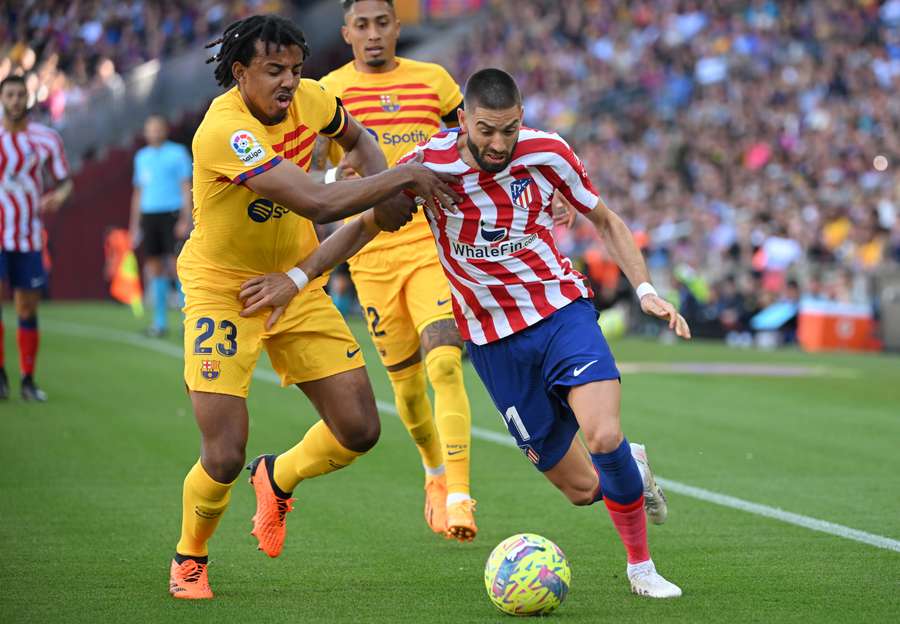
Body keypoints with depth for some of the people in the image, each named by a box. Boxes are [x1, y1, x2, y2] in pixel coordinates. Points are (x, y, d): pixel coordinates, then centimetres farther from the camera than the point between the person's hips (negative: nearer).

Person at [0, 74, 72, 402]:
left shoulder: (47, 138, 3)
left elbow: (65, 180, 9)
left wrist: (57, 197, -12)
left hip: (29, 238, 2)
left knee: (27, 310, 4)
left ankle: (28, 380, 14)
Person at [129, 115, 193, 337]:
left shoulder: (177, 153, 1)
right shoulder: (142, 157, 16)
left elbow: (186, 187, -3)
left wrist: (185, 220, -12)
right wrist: (135, 225, 17)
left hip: (172, 214, -5)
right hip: (148, 216, 5)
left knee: (177, 266, -10)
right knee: (154, 267, 2)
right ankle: (160, 322, 5)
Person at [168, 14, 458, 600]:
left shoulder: (308, 99, -8)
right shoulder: (225, 129, -30)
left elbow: (355, 138, 16)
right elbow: (318, 203, -38)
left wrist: (383, 194, -4)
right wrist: (403, 176, -30)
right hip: (222, 290, -6)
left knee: (360, 430, 0)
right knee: (224, 457, -13)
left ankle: (277, 478, 32)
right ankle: (189, 560, 18)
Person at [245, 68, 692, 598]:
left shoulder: (547, 153, -9)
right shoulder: (429, 164, -13)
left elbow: (605, 221, 6)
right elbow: (364, 225, 0)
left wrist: (646, 289, -6)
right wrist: (297, 277, -7)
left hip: (563, 311, 0)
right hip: (494, 339, 0)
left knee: (604, 438, -26)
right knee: (581, 487, -1)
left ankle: (641, 565, -1)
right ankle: (631, 468, 37)